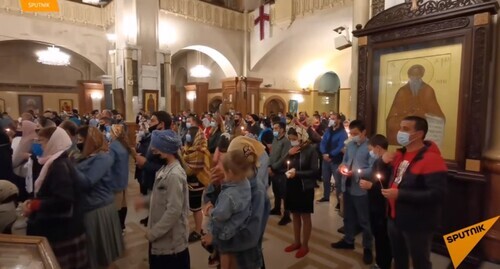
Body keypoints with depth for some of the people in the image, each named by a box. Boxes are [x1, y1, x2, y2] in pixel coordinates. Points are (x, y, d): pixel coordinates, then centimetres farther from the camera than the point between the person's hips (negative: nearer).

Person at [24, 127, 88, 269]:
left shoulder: (59, 166, -21)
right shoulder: (56, 162, 9)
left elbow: (62, 201, -28)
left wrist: (34, 205, -18)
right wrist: (34, 202, 5)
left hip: (61, 232, -9)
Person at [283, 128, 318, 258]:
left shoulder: (311, 149, -11)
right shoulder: (291, 149, 6)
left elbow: (314, 171, -14)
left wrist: (297, 173, -21)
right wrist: (288, 154, -10)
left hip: (304, 188, -6)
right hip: (291, 186, 6)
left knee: (305, 217, 8)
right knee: (295, 215, 16)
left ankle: (305, 245, 21)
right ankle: (297, 242, 31)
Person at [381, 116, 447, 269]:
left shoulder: (431, 159, -21)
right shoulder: (400, 154, 5)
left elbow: (437, 194, -28)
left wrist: (400, 194, -29)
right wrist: (384, 161, -2)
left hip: (417, 225, -8)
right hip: (395, 219, 8)